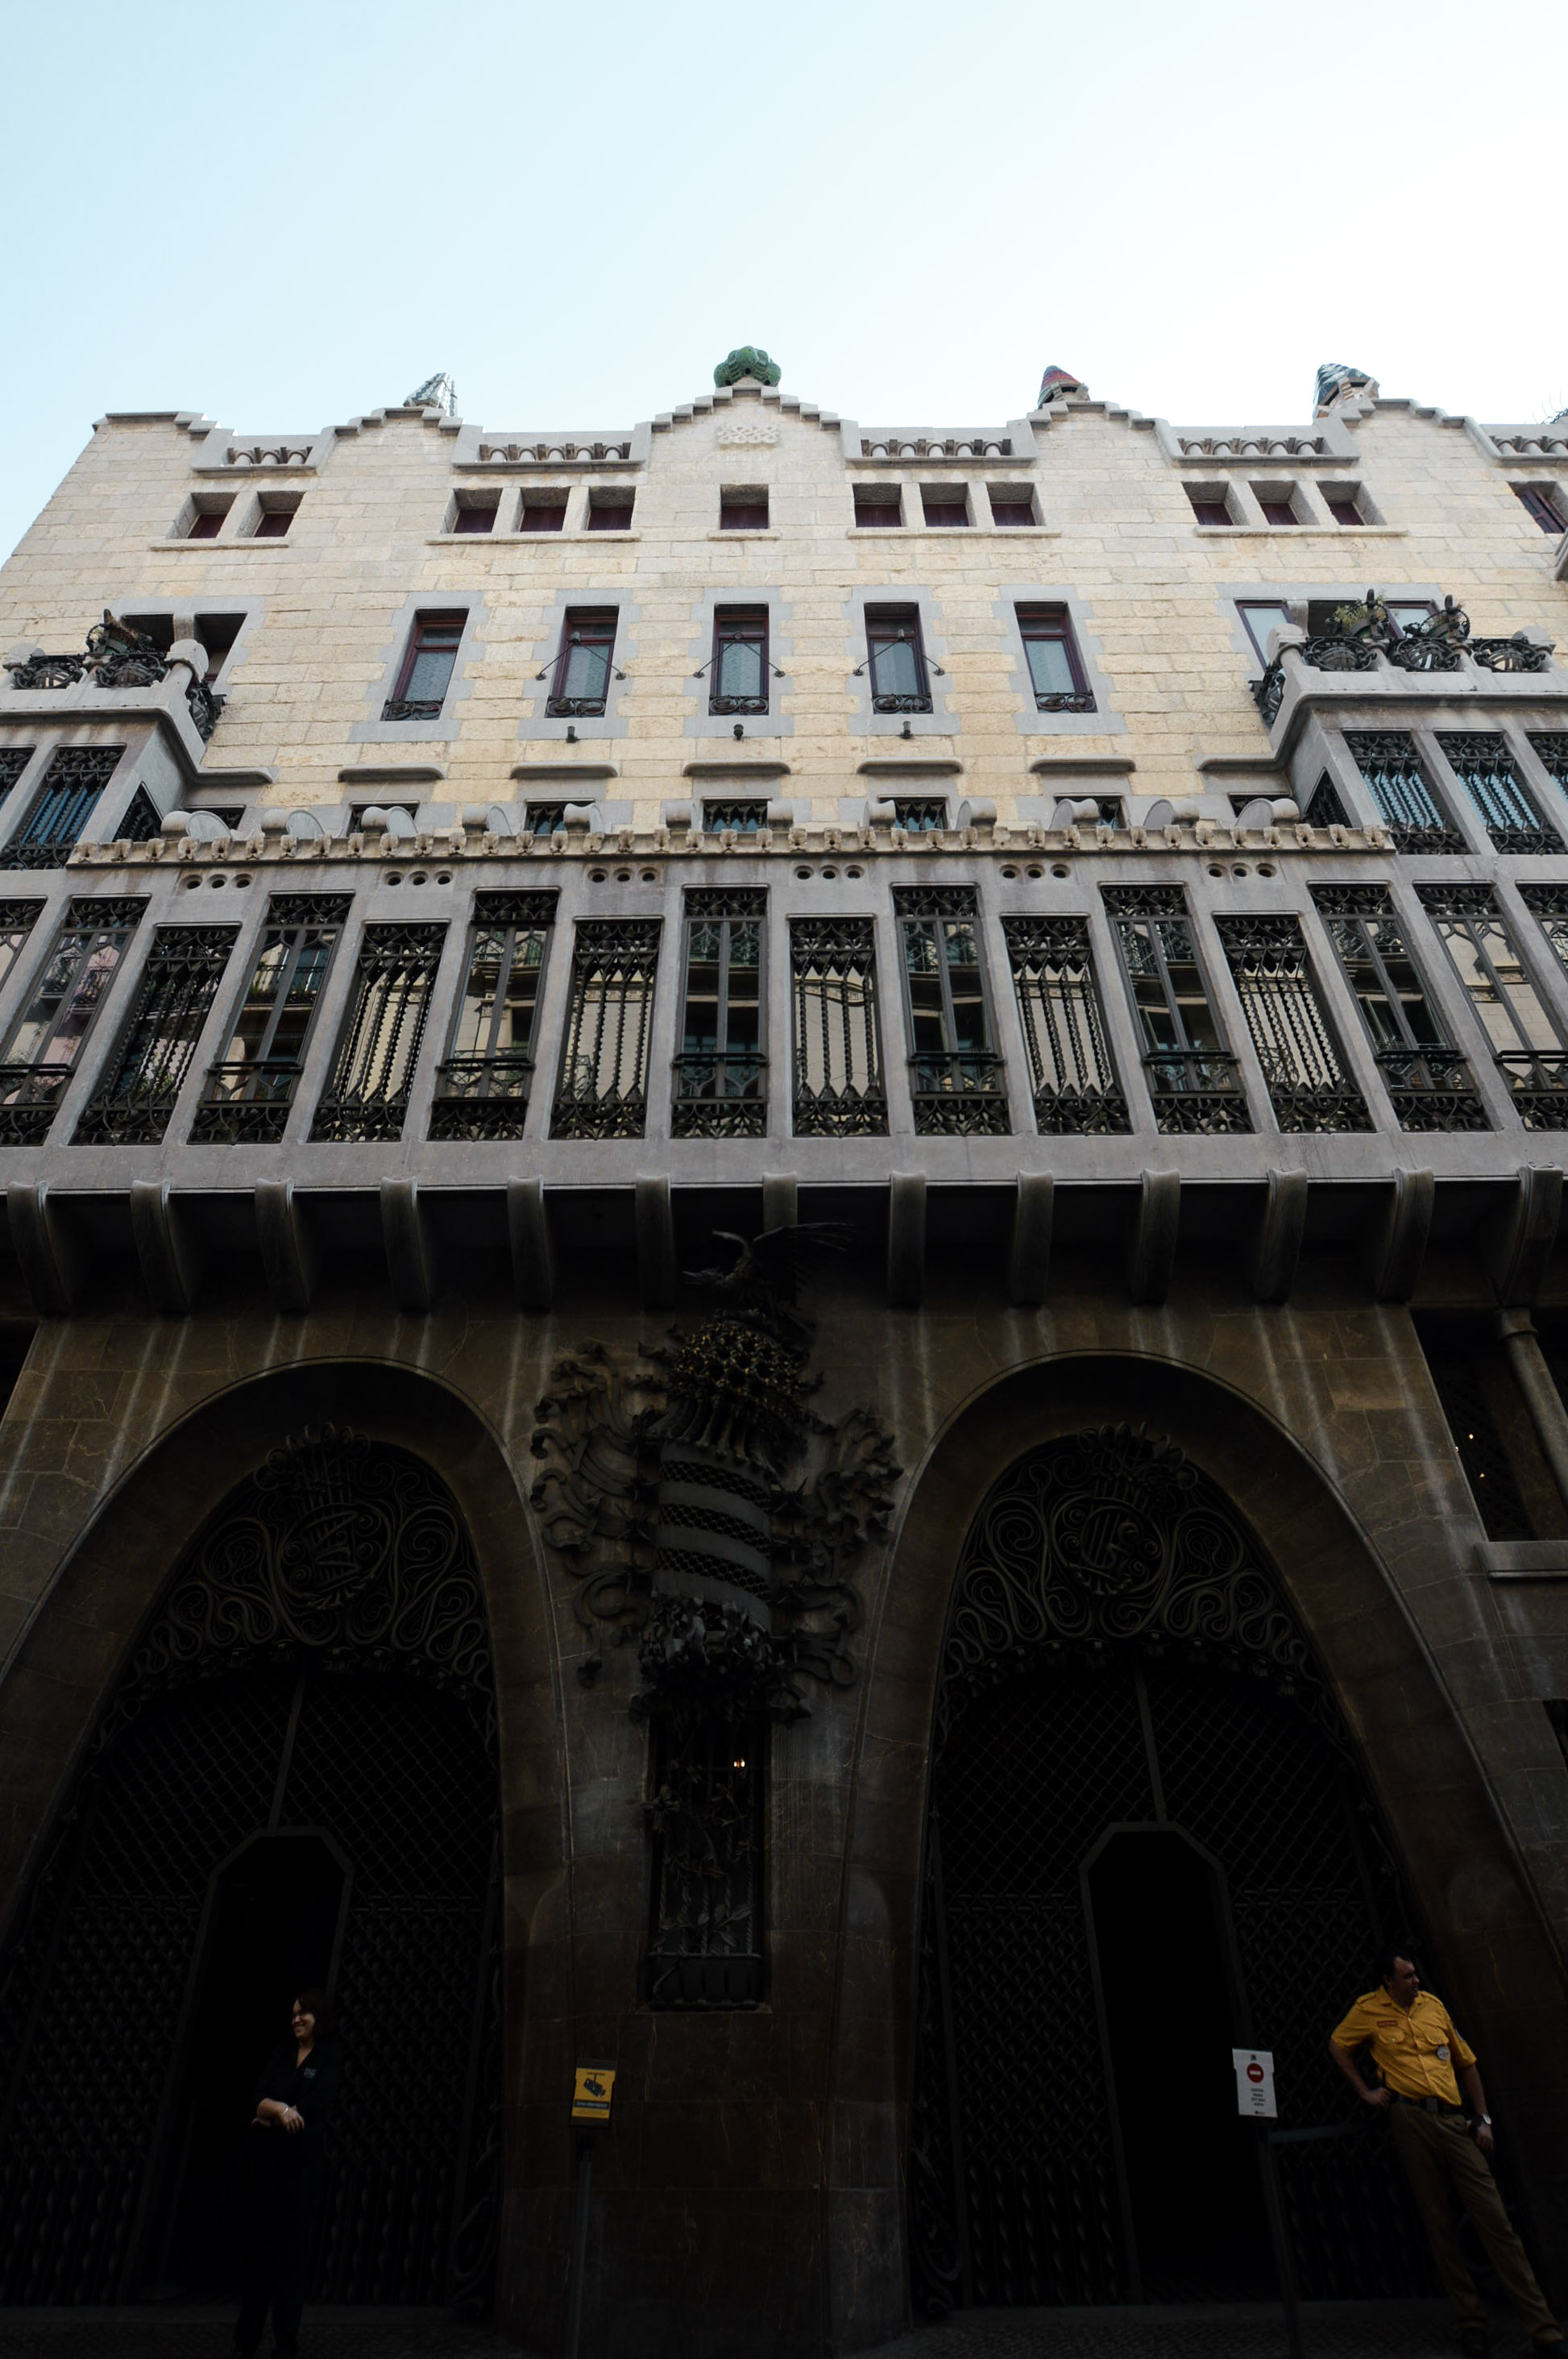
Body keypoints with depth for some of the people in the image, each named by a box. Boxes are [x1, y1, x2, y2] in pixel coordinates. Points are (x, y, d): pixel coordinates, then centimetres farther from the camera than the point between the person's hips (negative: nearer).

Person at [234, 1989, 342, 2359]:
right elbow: (259, 2097, 0)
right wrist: (280, 2109, -19)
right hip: (262, 2158, 3)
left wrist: (268, 2116, -6)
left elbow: (316, 2104, -14)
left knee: (291, 2251, 2)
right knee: (256, 2247, 6)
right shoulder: (282, 2051, 9)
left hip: (300, 2161, -3)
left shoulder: (330, 2058, -5)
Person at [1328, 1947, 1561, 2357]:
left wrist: (1483, 2119, 12)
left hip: (1453, 2121, 2)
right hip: (1411, 2119, -2)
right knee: (1439, 2223, 2)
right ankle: (1471, 2319, 14)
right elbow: (1338, 2046, 13)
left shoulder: (1433, 2005, 9)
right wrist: (1365, 2092, 5)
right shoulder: (1369, 2010, 1)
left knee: (1495, 2219, -4)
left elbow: (1467, 2062, 19)